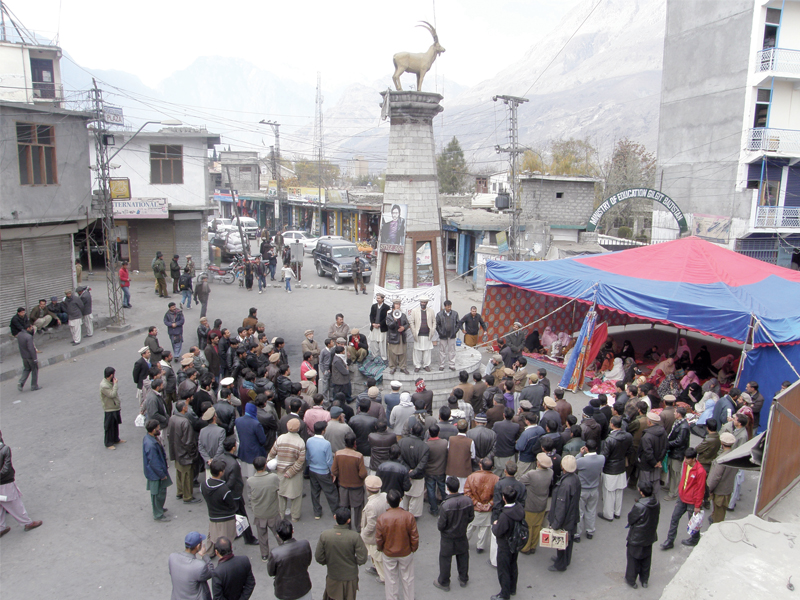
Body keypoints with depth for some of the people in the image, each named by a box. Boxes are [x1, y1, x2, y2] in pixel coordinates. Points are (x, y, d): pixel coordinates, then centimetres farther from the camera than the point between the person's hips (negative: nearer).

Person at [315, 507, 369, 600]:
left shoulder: (324, 535, -20)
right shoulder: (355, 537, -25)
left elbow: (319, 558, -11)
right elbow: (362, 559, -20)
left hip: (333, 577, 1)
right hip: (350, 577, -1)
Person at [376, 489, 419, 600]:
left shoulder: (382, 518, -23)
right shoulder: (408, 516, -23)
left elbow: (378, 539, -12)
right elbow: (415, 537, -13)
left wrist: (380, 549, 10)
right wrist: (413, 549, 7)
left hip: (389, 554, 0)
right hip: (406, 553, 0)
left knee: (391, 579, 21)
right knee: (407, 578, 22)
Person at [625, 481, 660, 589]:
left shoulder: (639, 506, -34)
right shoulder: (656, 502, -14)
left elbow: (630, 519, -20)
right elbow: (656, 516, 3)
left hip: (637, 537, -6)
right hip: (650, 536, 6)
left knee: (633, 558, 14)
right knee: (646, 558, 23)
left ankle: (631, 580, 27)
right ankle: (644, 579, 36)